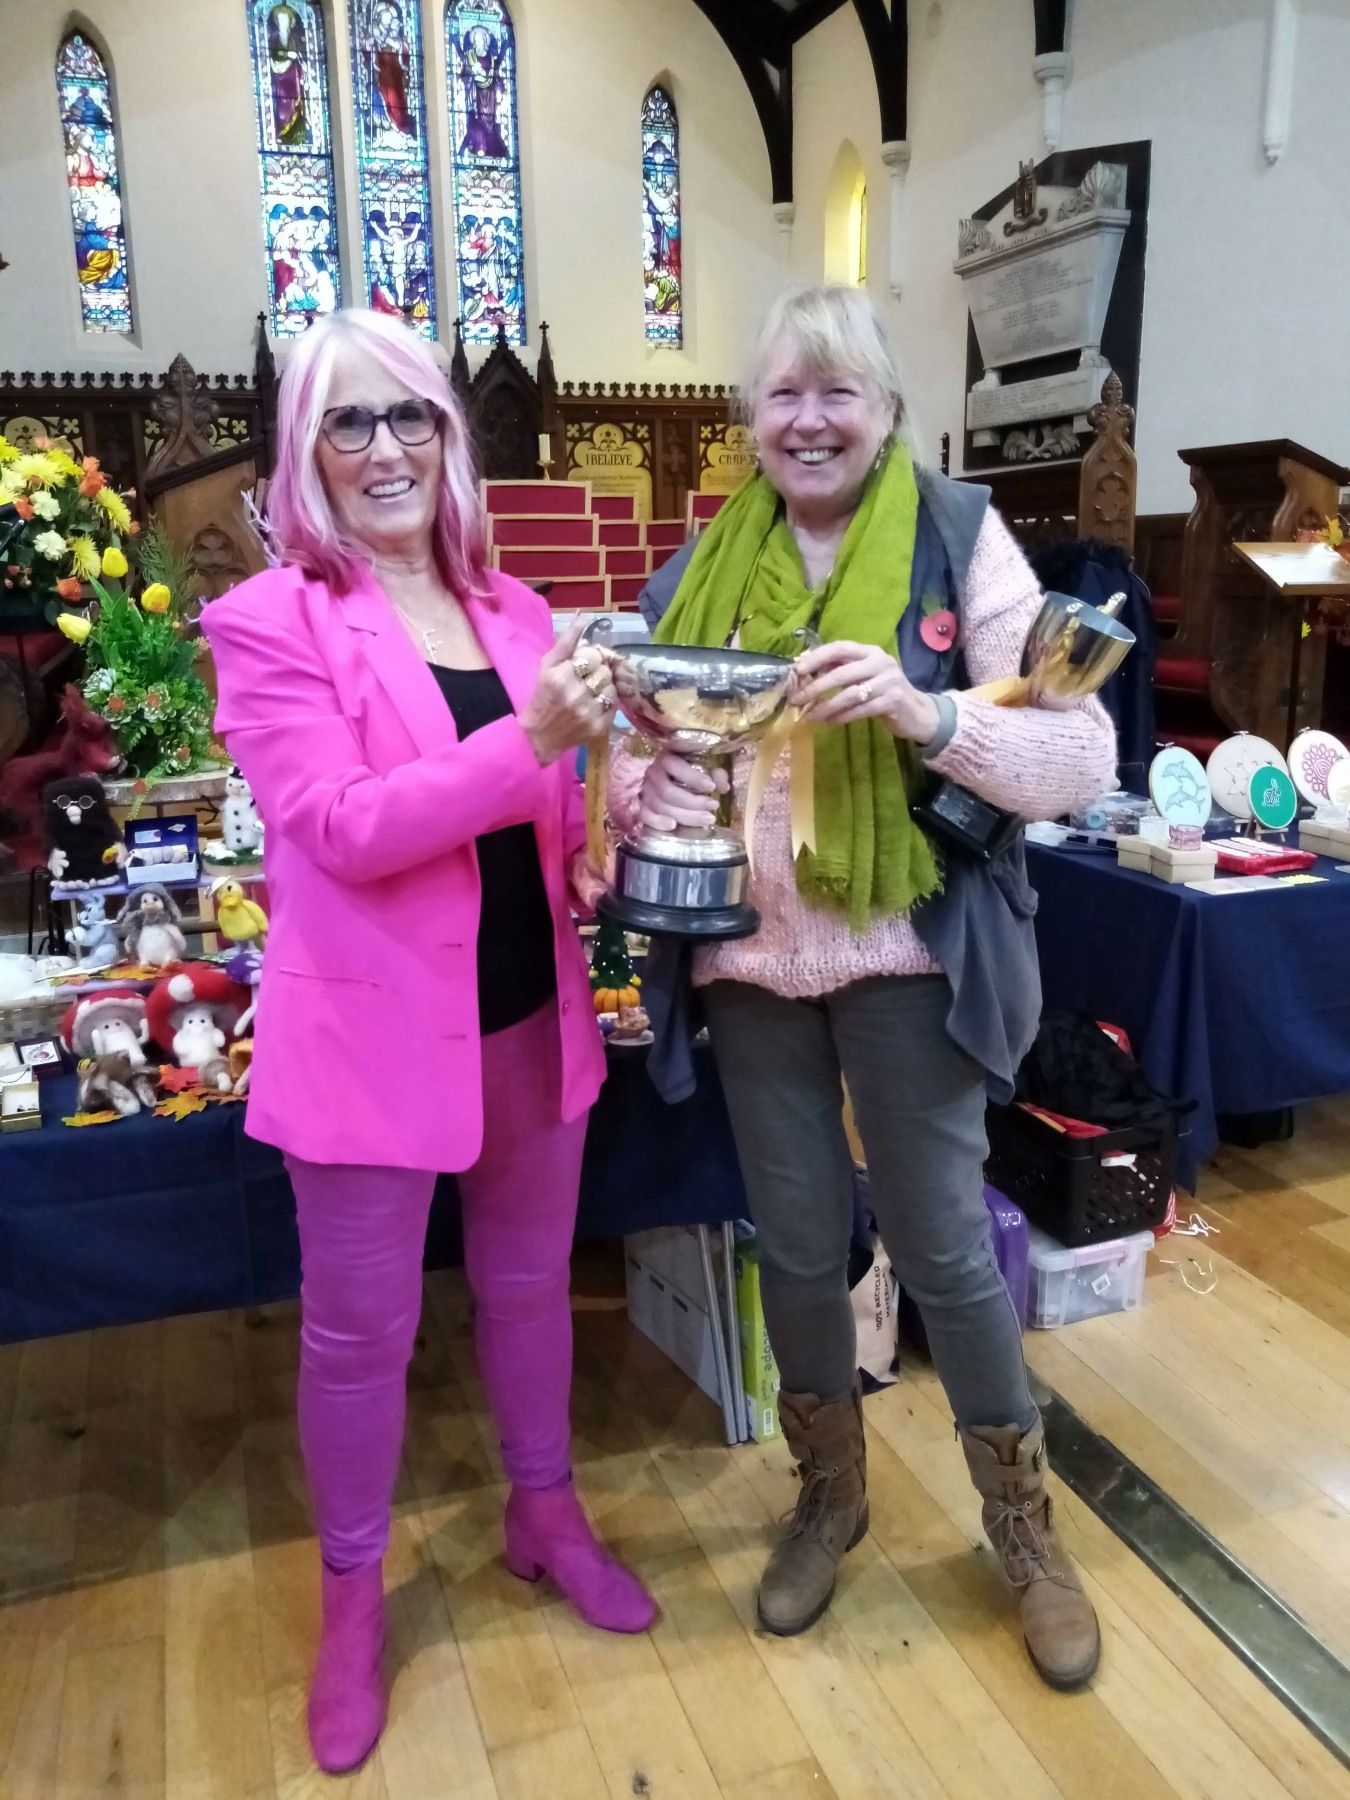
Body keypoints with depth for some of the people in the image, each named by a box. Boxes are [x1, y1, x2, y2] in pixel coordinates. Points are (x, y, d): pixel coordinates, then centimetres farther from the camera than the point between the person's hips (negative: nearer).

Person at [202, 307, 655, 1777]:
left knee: (529, 1282, 20)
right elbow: (339, 829, -20)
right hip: (373, 1026, -5)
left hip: (530, 1011, 5)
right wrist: (535, 740, -29)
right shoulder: (268, 621, -9)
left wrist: (598, 852, -4)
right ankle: (352, 1597, 35)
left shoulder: (512, 611, 8)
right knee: (358, 1328, 11)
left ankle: (545, 1516, 44)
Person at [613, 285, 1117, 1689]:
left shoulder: (961, 538, -5)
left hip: (906, 953, -3)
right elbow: (632, 743, 10)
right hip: (749, 955, 3)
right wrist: (648, 786, -13)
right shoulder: (704, 568, 6)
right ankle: (829, 1489, 40)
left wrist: (922, 709, -28)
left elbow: (1081, 756, -12)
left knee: (942, 1240, 8)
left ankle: (1022, 1520, 33)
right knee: (794, 1239, 15)